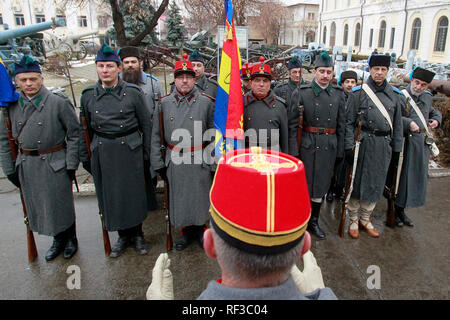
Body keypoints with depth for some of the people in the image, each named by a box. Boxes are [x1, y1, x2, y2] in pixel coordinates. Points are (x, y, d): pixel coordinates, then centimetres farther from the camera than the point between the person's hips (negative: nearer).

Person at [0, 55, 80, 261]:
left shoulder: (59, 103, -10)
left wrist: (71, 164, -10)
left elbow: (74, 133, -7)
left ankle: (70, 240, 31)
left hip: (55, 164, -4)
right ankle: (58, 240, 35)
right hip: (26, 166, 5)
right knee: (38, 206, 15)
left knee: (61, 204, 7)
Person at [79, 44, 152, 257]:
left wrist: (147, 153, 0)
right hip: (102, 153, 3)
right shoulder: (88, 95, 3)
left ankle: (137, 234, 28)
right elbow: (85, 129, 10)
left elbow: (146, 124, 1)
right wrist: (85, 156, 9)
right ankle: (123, 235, 29)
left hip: (129, 150, -2)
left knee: (133, 193, 6)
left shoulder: (133, 92, -5)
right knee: (109, 195, 10)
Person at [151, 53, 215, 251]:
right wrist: (158, 164, 1)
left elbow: (214, 136, -1)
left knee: (200, 196, 9)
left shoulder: (207, 103, -2)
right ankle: (187, 231, 32)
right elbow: (156, 136, 5)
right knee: (179, 197, 12)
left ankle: (200, 230, 31)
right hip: (174, 161, 2)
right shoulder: (164, 104, 3)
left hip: (200, 161, -1)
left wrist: (214, 164, -4)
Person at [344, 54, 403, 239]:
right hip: (363, 144, -4)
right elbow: (349, 122, -5)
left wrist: (396, 148, 9)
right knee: (357, 183, 3)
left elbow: (397, 124, 13)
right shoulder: (358, 93, -3)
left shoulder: (395, 95, 9)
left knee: (376, 184, 11)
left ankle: (365, 219, 28)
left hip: (384, 146, 4)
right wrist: (349, 147, -12)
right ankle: (353, 220, 19)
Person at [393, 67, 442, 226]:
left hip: (422, 144, 7)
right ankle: (393, 211, 15)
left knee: (417, 177, 12)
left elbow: (434, 112, 30)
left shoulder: (427, 97, 13)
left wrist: (436, 119, 10)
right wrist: (409, 123, -26)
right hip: (405, 141, -7)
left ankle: (401, 210, 26)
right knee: (400, 176, 0)